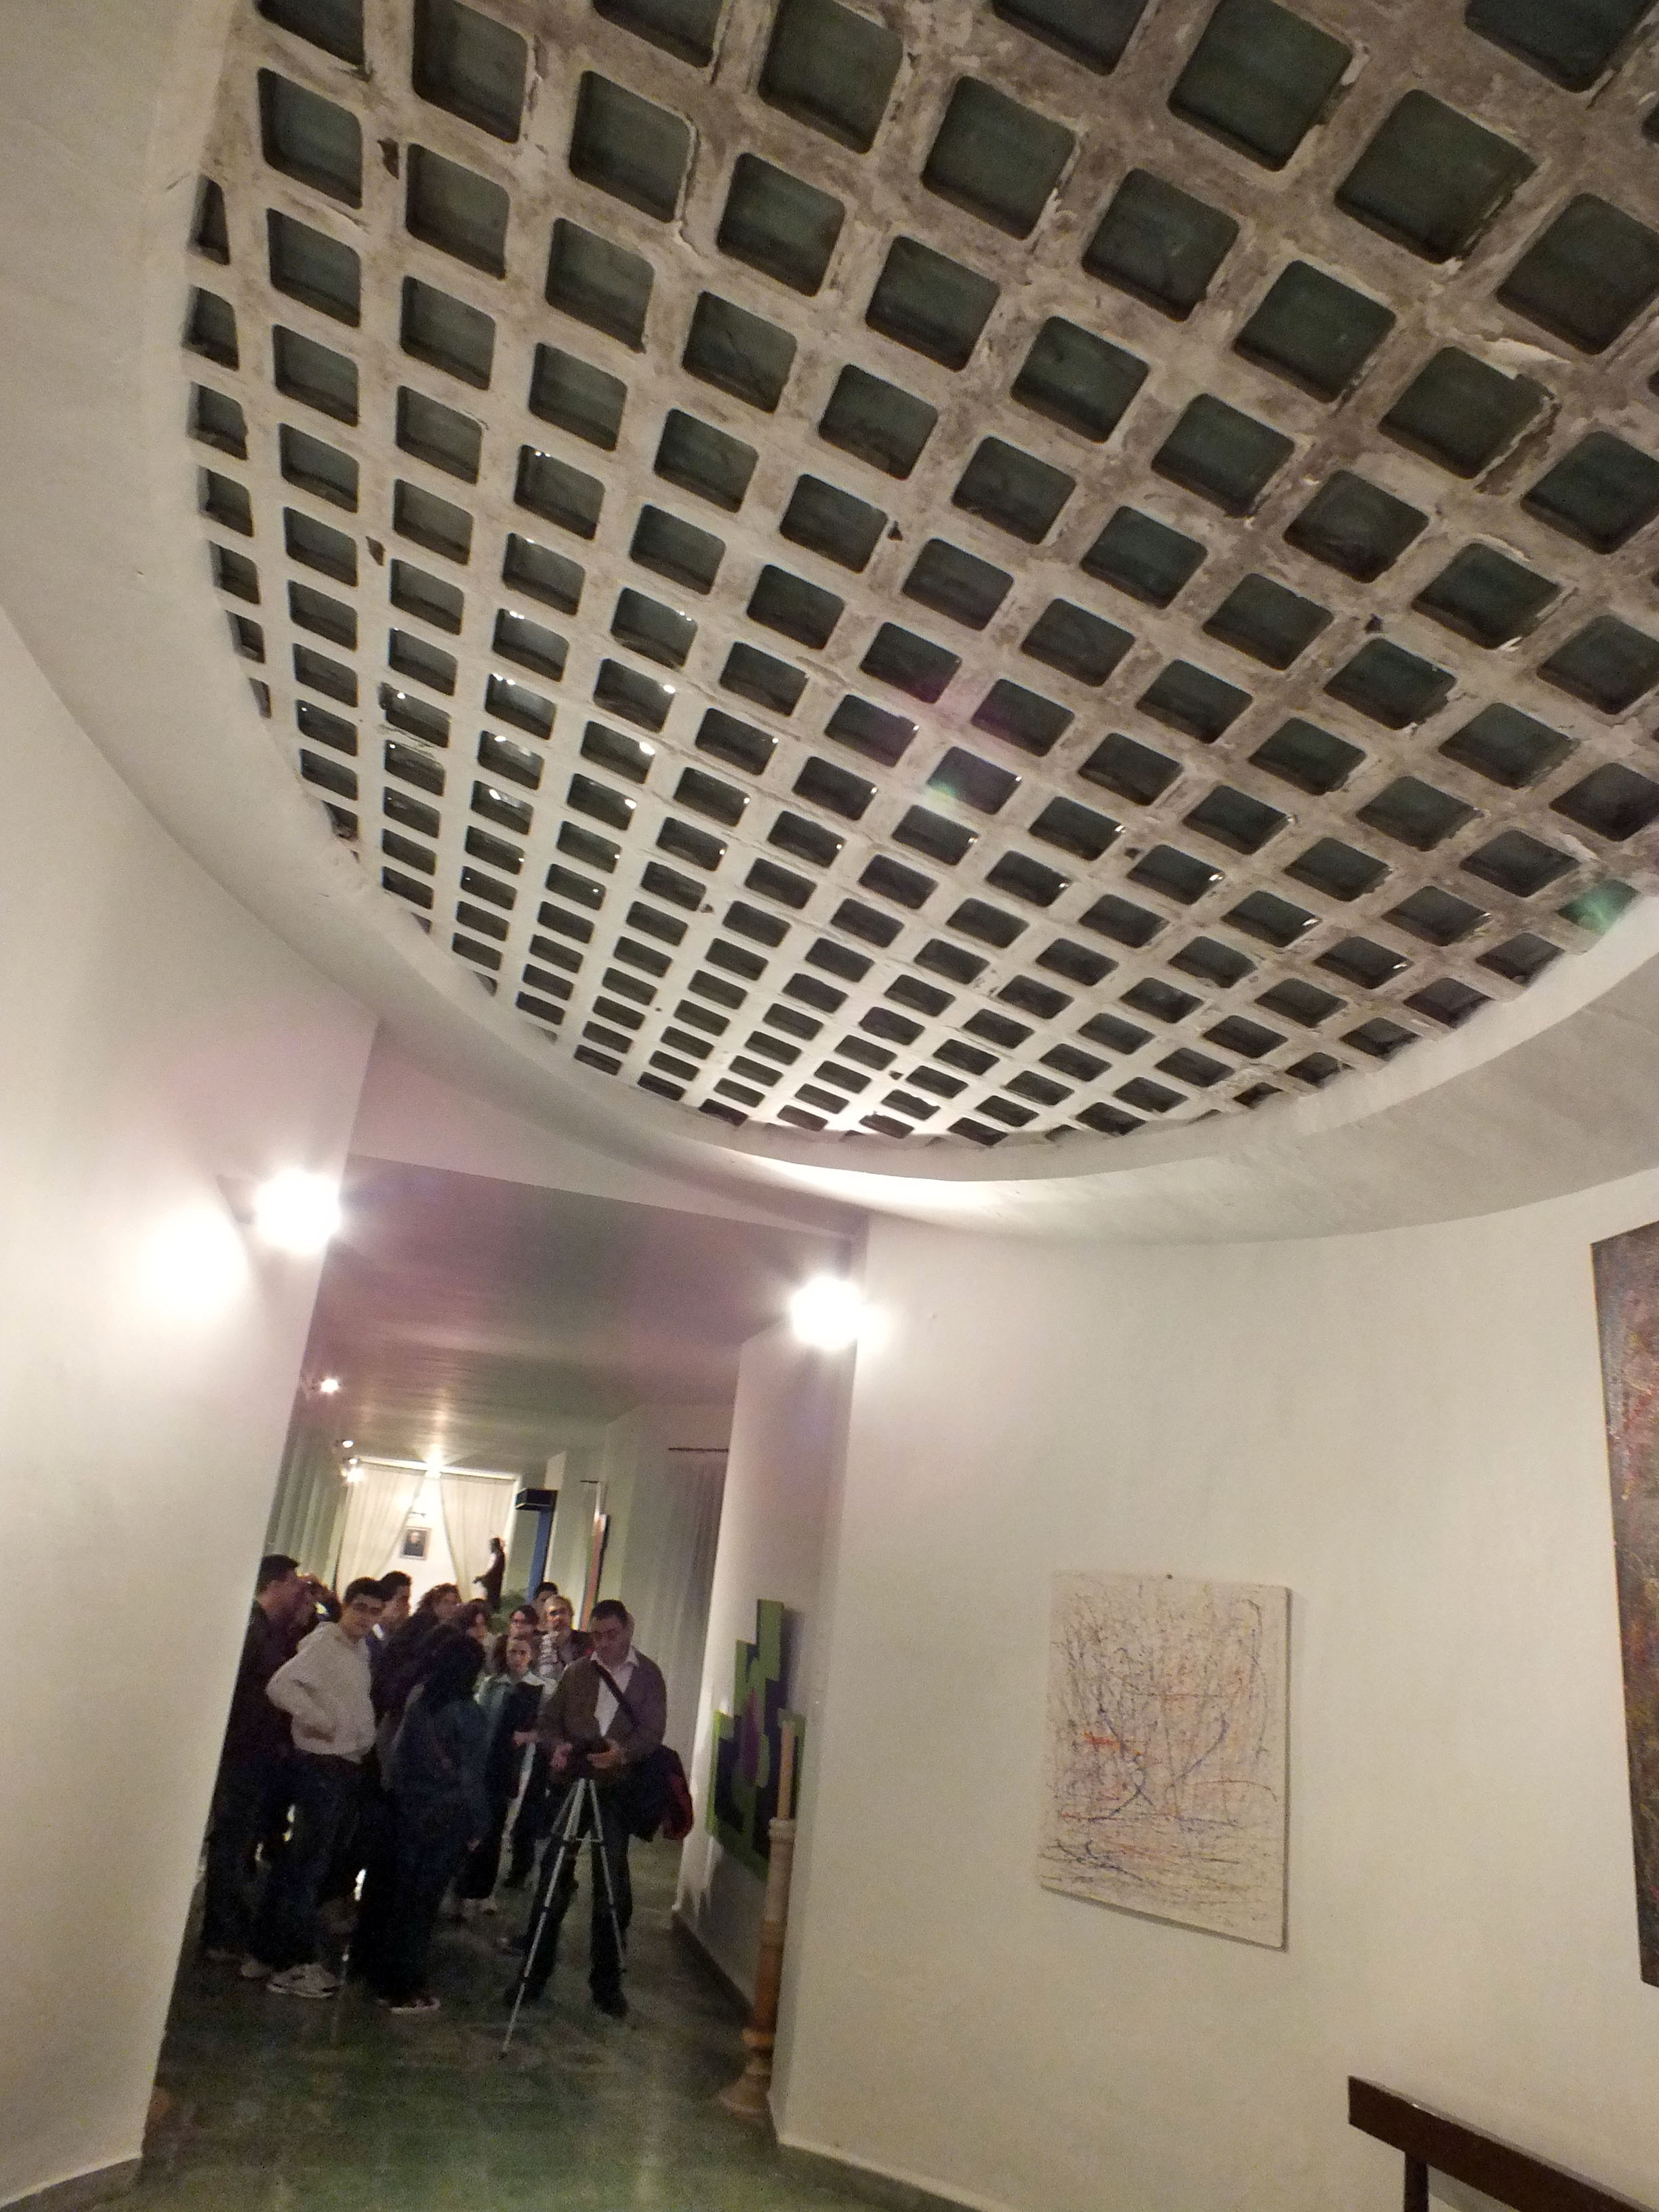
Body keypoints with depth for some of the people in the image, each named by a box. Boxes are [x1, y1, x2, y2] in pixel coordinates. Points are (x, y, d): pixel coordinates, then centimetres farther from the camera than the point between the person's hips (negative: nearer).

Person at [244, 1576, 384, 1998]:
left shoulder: (361, 1651, 12)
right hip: (322, 1764, -8)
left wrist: (367, 1740, 9)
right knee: (307, 1864, 0)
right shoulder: (323, 1642, -13)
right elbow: (280, 1685, -26)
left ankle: (267, 1953, 26)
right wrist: (319, 1721, -21)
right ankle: (294, 1963, 10)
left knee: (305, 1861, 15)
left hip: (348, 1766, 8)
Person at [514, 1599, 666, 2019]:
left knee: (613, 1890, 3)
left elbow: (653, 1730, -6)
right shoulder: (575, 1672, 10)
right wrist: (556, 1746, -12)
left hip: (617, 1791, -1)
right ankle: (534, 1974, 18)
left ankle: (606, 1982, 17)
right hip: (569, 1784, 2)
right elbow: (547, 1722, 10)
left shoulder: (648, 1674, 2)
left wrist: (624, 1753, -25)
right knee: (553, 1882, 4)